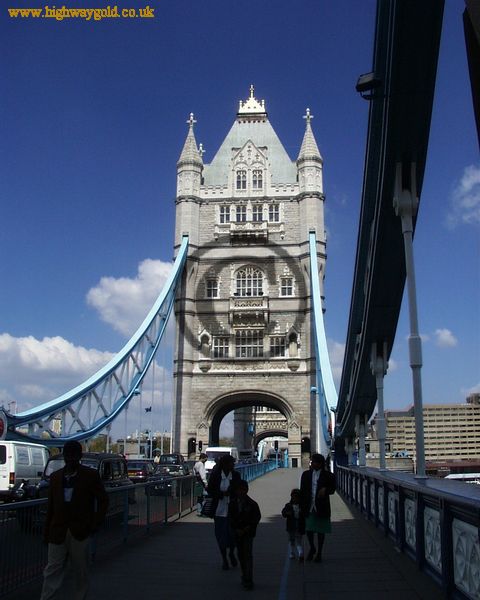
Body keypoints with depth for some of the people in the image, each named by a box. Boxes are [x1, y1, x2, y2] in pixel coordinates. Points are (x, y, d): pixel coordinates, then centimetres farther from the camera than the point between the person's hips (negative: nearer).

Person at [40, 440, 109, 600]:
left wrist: (95, 523, -5)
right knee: (52, 570, 3)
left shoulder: (91, 475, -4)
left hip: (80, 532, -3)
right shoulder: (55, 477, 8)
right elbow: (51, 506, 11)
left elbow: (103, 500, 1)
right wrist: (47, 531, 9)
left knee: (80, 571, 8)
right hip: (58, 532, 3)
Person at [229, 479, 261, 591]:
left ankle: (248, 580, -9)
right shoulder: (233, 504, 1)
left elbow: (257, 517, -3)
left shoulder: (252, 504, -7)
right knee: (241, 555, 11)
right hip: (237, 532, 4)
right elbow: (231, 518, 4)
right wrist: (236, 529, -10)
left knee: (248, 555, -9)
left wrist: (247, 529, -10)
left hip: (248, 532, -4)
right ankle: (245, 576, 26)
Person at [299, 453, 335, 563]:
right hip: (309, 507, 2)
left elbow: (332, 489, 4)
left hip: (322, 507, -2)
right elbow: (302, 491, 6)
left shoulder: (327, 475, -2)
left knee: (320, 531, 7)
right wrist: (301, 506, 0)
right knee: (309, 529, 1)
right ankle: (312, 548, 27)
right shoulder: (306, 474, 6)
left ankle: (319, 553, 22)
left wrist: (325, 490, -19)